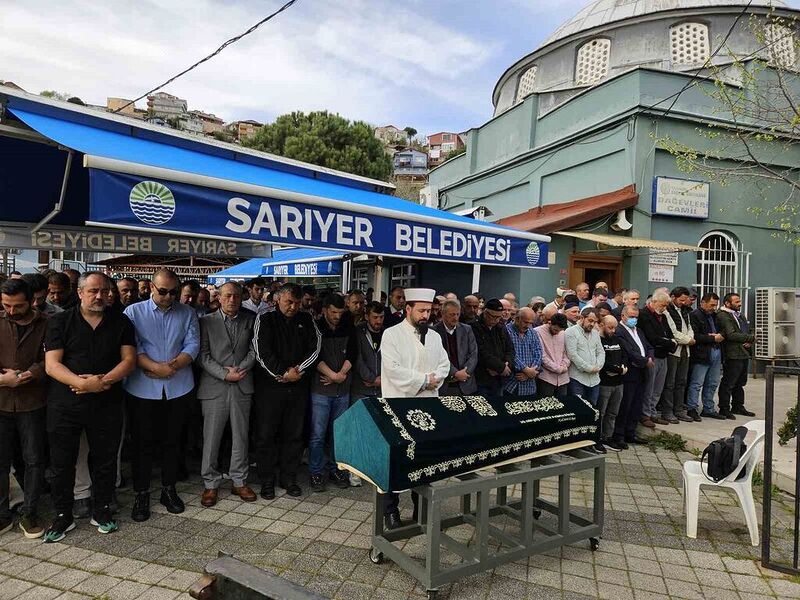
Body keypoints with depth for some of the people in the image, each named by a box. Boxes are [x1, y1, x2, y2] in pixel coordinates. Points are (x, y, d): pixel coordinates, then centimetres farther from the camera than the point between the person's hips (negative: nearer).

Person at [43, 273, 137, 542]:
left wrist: (103, 381, -18)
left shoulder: (121, 322, 3)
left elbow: (129, 360, -2)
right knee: (61, 462, 9)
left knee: (105, 460, 11)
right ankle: (63, 516, 28)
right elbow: (51, 365, -8)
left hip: (107, 405, 1)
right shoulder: (60, 322, 0)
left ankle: (101, 510, 29)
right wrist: (83, 383, -23)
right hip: (65, 405, -1)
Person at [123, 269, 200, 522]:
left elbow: (193, 345, -2)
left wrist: (173, 366, -16)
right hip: (143, 389, -2)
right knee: (143, 442, 6)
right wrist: (156, 367, -19)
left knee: (172, 441, 12)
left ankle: (169, 489, 27)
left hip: (178, 388, 2)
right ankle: (141, 494, 20)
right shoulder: (134, 312, 1)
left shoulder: (187, 313, 6)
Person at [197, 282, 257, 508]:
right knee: (211, 438, 4)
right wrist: (224, 374, -12)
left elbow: (254, 350, 3)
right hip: (214, 387, -2)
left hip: (242, 386, 2)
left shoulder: (250, 320, 6)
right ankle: (210, 484, 18)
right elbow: (203, 355, -5)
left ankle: (239, 481, 23)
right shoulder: (206, 321, 0)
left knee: (241, 437, 10)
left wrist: (239, 369, -11)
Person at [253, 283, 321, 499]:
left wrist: (298, 370, -12)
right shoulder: (265, 320, -1)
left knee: (294, 434, 9)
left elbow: (315, 348, 1)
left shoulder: (306, 320, 9)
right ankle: (267, 481, 17)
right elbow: (263, 352, -10)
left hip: (298, 386, 3)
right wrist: (283, 373, -15)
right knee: (266, 435, 4)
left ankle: (289, 478, 23)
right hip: (270, 386, -3)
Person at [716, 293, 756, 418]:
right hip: (732, 355, -9)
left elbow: (748, 332, 23)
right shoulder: (723, 316, -12)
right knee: (728, 383, -5)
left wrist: (749, 342, 1)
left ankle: (738, 407, 28)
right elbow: (731, 335, -21)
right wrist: (751, 338, -13)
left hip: (744, 354, 10)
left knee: (740, 382, 17)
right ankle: (724, 409, 2)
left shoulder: (740, 315, 19)